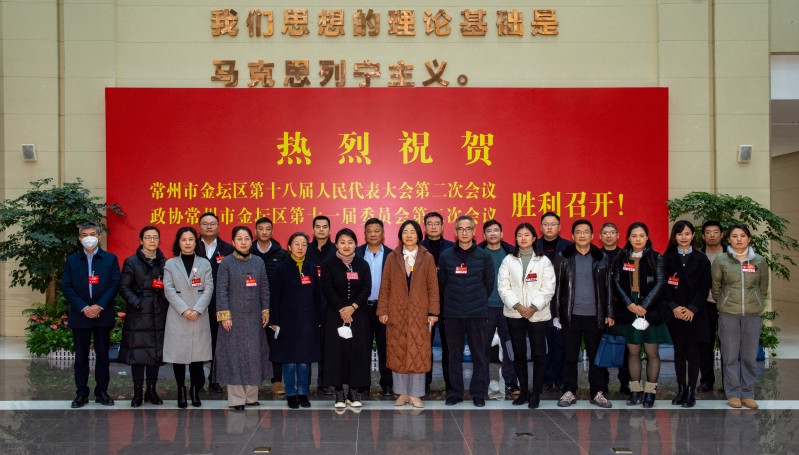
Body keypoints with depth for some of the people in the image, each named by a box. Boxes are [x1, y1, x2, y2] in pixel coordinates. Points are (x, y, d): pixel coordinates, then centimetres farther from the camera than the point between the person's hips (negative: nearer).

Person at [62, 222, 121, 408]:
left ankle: (102, 391, 14)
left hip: (103, 315, -1)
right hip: (80, 316, 1)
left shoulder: (110, 259, 4)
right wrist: (83, 308, -12)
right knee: (81, 356, 5)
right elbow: (66, 287, 0)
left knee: (103, 355, 5)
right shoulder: (72, 260, 8)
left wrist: (99, 306, -14)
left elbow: (115, 284, -3)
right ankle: (81, 393, 12)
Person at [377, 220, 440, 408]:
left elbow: (433, 287, 2)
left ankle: (415, 394, 10)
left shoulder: (427, 258, 4)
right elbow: (385, 286, 5)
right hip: (396, 313, 1)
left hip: (419, 313, -1)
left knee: (418, 354, 0)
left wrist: (433, 312, -5)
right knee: (397, 353, 3)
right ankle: (402, 393, 13)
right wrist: (383, 311, -1)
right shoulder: (392, 257, 6)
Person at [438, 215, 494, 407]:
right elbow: (441, 283, 10)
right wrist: (452, 300, 12)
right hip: (453, 314, 1)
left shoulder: (484, 256, 1)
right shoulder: (446, 256, 3)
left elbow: (489, 283, 7)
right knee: (454, 355, 7)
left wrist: (479, 301, 10)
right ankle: (455, 392, 16)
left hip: (477, 313, -1)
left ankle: (479, 393, 13)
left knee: (479, 355, 3)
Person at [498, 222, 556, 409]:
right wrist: (518, 306, -11)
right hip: (514, 314, 1)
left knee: (538, 354, -1)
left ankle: (536, 393, 9)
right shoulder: (508, 260, 7)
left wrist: (533, 308, -12)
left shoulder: (544, 261, 4)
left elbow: (548, 288, -3)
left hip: (538, 314, -1)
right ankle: (524, 391, 16)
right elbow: (503, 287, 0)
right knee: (519, 354, 6)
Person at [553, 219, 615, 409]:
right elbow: (557, 286, 4)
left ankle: (598, 392, 14)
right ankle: (569, 391, 14)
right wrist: (557, 313, 0)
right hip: (571, 315, 0)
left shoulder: (601, 258, 7)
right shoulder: (564, 257, 4)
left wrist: (609, 313, 2)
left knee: (596, 356, 5)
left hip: (595, 315, 1)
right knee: (570, 356, 4)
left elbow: (608, 287, 7)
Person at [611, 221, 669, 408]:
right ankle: (635, 390, 14)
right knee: (633, 352, 7)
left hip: (650, 310, -2)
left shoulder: (656, 258, 1)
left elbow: (660, 283, -5)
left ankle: (650, 392, 9)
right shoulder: (621, 258, 8)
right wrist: (629, 304, -11)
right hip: (628, 310, 2)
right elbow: (617, 283, 2)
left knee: (652, 352, 1)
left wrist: (644, 306, -13)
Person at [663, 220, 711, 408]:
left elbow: (704, 287, -1)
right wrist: (674, 307, -12)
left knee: (693, 353, 1)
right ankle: (681, 390, 14)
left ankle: (691, 392, 6)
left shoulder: (701, 259, 4)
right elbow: (664, 286, 0)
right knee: (679, 352, 6)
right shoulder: (667, 259, 6)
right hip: (674, 313, 1)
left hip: (695, 313, -1)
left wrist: (692, 309, -11)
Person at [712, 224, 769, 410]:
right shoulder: (720, 260, -2)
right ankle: (733, 394, 12)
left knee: (749, 356, 6)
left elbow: (763, 287, 15)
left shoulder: (759, 261, 3)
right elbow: (715, 286, 9)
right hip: (728, 314, -1)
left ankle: (748, 393, 15)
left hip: (752, 314, 2)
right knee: (730, 356, 3)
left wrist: (757, 304, 14)